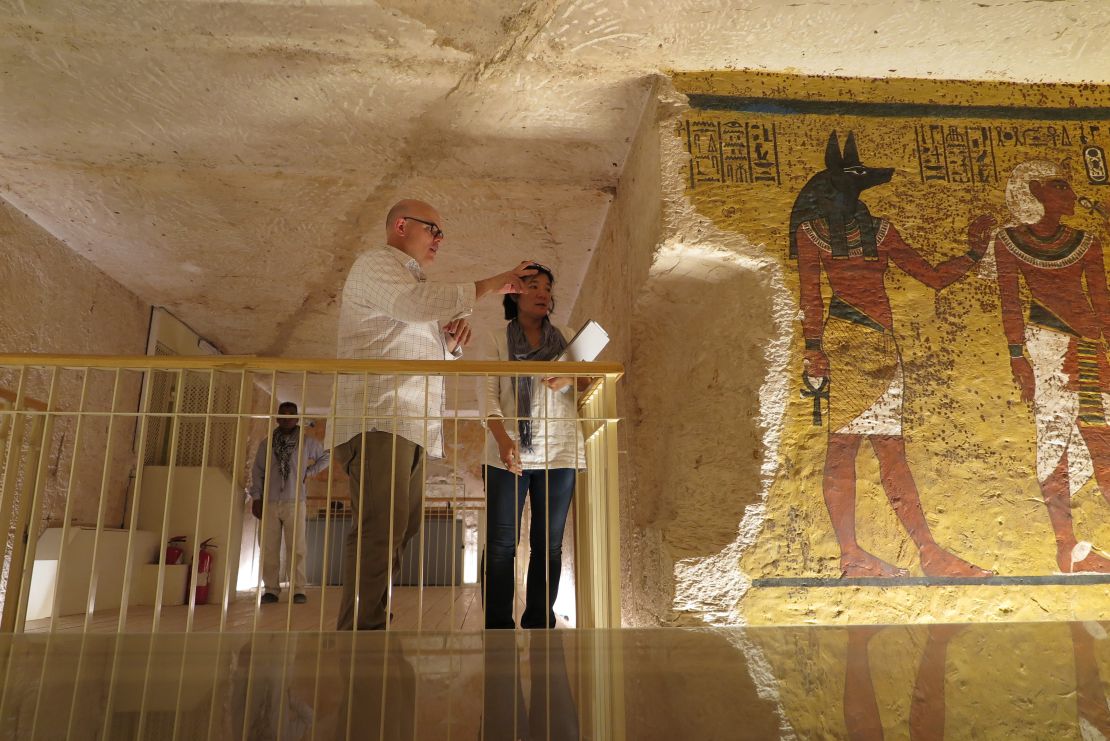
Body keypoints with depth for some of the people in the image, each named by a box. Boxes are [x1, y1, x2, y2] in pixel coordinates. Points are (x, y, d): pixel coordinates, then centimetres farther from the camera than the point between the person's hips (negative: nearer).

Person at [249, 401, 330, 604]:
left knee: (296, 548, -5)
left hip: (294, 502, -2)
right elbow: (258, 471, 8)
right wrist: (256, 498, 1)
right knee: (269, 549, 1)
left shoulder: (307, 442, 7)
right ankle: (271, 589, 6)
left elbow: (326, 457, 17)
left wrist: (309, 472, 5)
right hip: (270, 503, 2)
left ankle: (298, 590, -3)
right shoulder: (266, 444, 11)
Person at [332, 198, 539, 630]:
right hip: (378, 418, -9)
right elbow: (417, 302, -16)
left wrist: (454, 335, 10)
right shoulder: (376, 263, 4)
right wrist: (491, 285, -9)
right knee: (381, 530, -18)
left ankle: (368, 628, 6)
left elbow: (439, 352, 34)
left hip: (412, 425, 9)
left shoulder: (414, 281, 32)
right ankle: (364, 631, -17)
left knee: (398, 530, 3)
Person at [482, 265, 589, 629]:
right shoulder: (498, 341, 8)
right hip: (509, 454, -2)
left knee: (549, 545, 5)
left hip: (558, 452, 2)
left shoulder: (565, 338, 13)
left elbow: (592, 383, 10)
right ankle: (498, 625, 8)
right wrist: (502, 439, -18)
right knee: (501, 544, 0)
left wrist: (572, 376, -13)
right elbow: (489, 395, -1)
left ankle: (539, 624, 14)